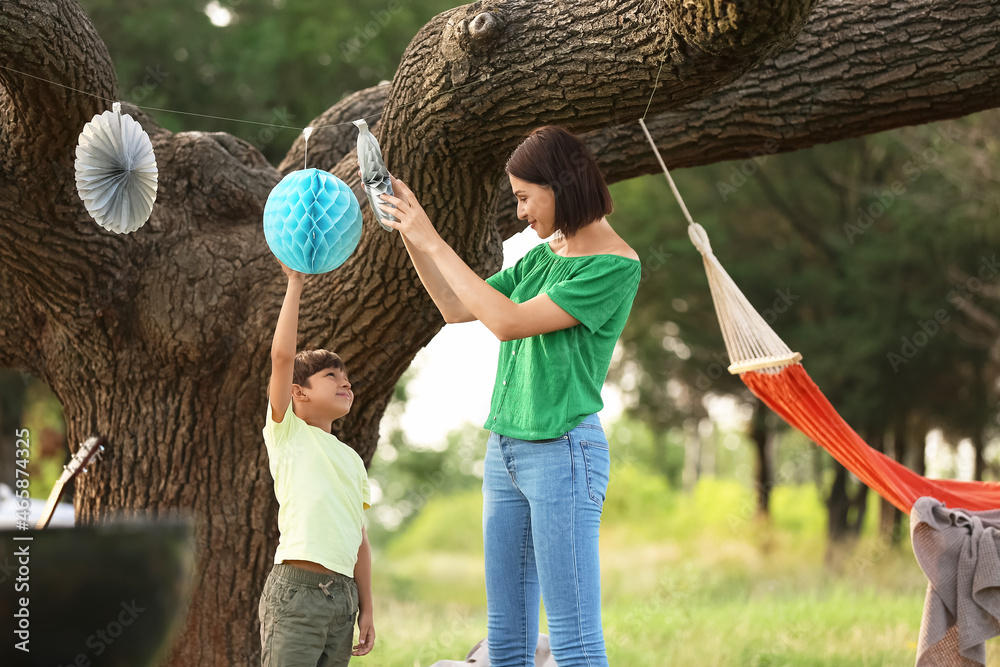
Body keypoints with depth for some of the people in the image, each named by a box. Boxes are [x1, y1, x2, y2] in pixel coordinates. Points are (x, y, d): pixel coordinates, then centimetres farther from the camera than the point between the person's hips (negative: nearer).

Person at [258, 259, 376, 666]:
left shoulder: (351, 460, 21)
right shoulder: (286, 432, 4)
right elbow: (282, 356, -8)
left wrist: (366, 609, 16)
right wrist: (294, 284, -7)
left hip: (343, 593, 6)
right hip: (296, 589, -6)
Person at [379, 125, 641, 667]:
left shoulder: (615, 266, -11)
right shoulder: (544, 256, 15)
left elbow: (508, 321, -17)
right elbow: (457, 308, 20)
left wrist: (433, 243, -13)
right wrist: (409, 236, 9)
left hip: (563, 451, -8)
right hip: (505, 448, 8)